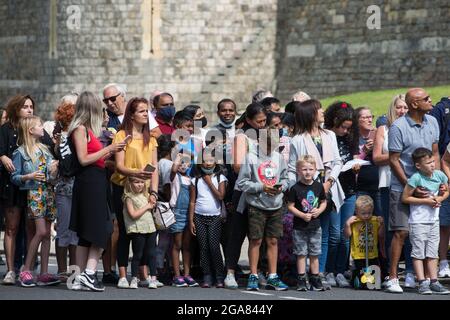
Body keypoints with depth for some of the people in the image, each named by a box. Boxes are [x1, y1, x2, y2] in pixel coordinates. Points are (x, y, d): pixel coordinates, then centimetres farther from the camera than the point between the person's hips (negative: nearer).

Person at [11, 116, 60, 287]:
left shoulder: (44, 149, 16)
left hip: (48, 191, 6)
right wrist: (29, 176, -20)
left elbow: (52, 167, 18)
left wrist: (55, 169, -3)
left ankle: (44, 273, 2)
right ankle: (25, 271, -8)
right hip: (34, 193, -6)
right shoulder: (20, 152, -2)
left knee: (46, 233, 2)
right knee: (41, 231, -15)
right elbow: (14, 177, -5)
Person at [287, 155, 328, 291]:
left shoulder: (318, 186, 2)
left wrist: (319, 211, -7)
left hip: (315, 226, 3)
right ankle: (301, 280, 7)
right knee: (301, 254, 2)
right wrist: (303, 215, -17)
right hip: (300, 227, -3)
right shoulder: (295, 188, -8)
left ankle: (315, 279, 17)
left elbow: (324, 202, 12)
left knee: (314, 254, 9)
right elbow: (290, 206, -7)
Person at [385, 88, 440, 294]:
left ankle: (414, 276, 12)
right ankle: (392, 278, -4)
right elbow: (393, 160, -10)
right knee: (401, 232, -9)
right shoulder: (398, 127, -11)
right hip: (402, 186, -6)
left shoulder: (432, 123, 8)